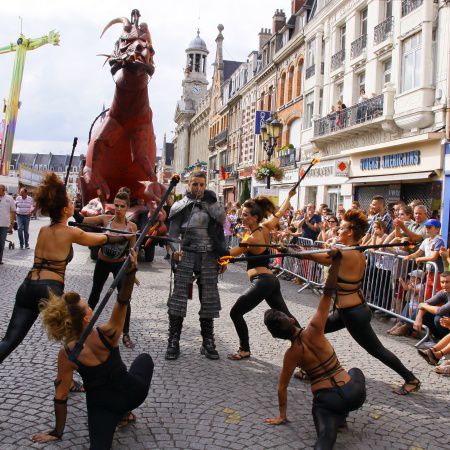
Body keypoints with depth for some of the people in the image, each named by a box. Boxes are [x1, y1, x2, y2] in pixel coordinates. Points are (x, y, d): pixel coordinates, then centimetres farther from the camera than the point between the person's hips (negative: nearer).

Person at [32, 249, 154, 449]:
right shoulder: (105, 334, -25)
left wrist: (57, 432, 1)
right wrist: (130, 272, -42)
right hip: (131, 393, 0)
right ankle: (125, 412, 24)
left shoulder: (65, 355, -18)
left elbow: (60, 396, -12)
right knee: (145, 358, 29)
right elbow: (122, 301, -29)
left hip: (101, 404, 0)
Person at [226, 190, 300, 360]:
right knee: (285, 315, 18)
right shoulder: (265, 227, 5)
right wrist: (289, 196, 36)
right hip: (271, 279, 9)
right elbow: (280, 213, 21)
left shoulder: (251, 238, -15)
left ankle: (245, 350, 9)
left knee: (236, 313, 1)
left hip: (261, 281, -9)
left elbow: (230, 254, -9)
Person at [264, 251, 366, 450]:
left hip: (326, 400, -2)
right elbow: (327, 294, -12)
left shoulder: (291, 354, -5)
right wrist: (336, 261, -14)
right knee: (355, 372, 34)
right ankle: (340, 417, 21)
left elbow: (282, 387, 6)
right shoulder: (314, 331, -10)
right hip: (354, 394, 2)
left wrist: (282, 416, 20)